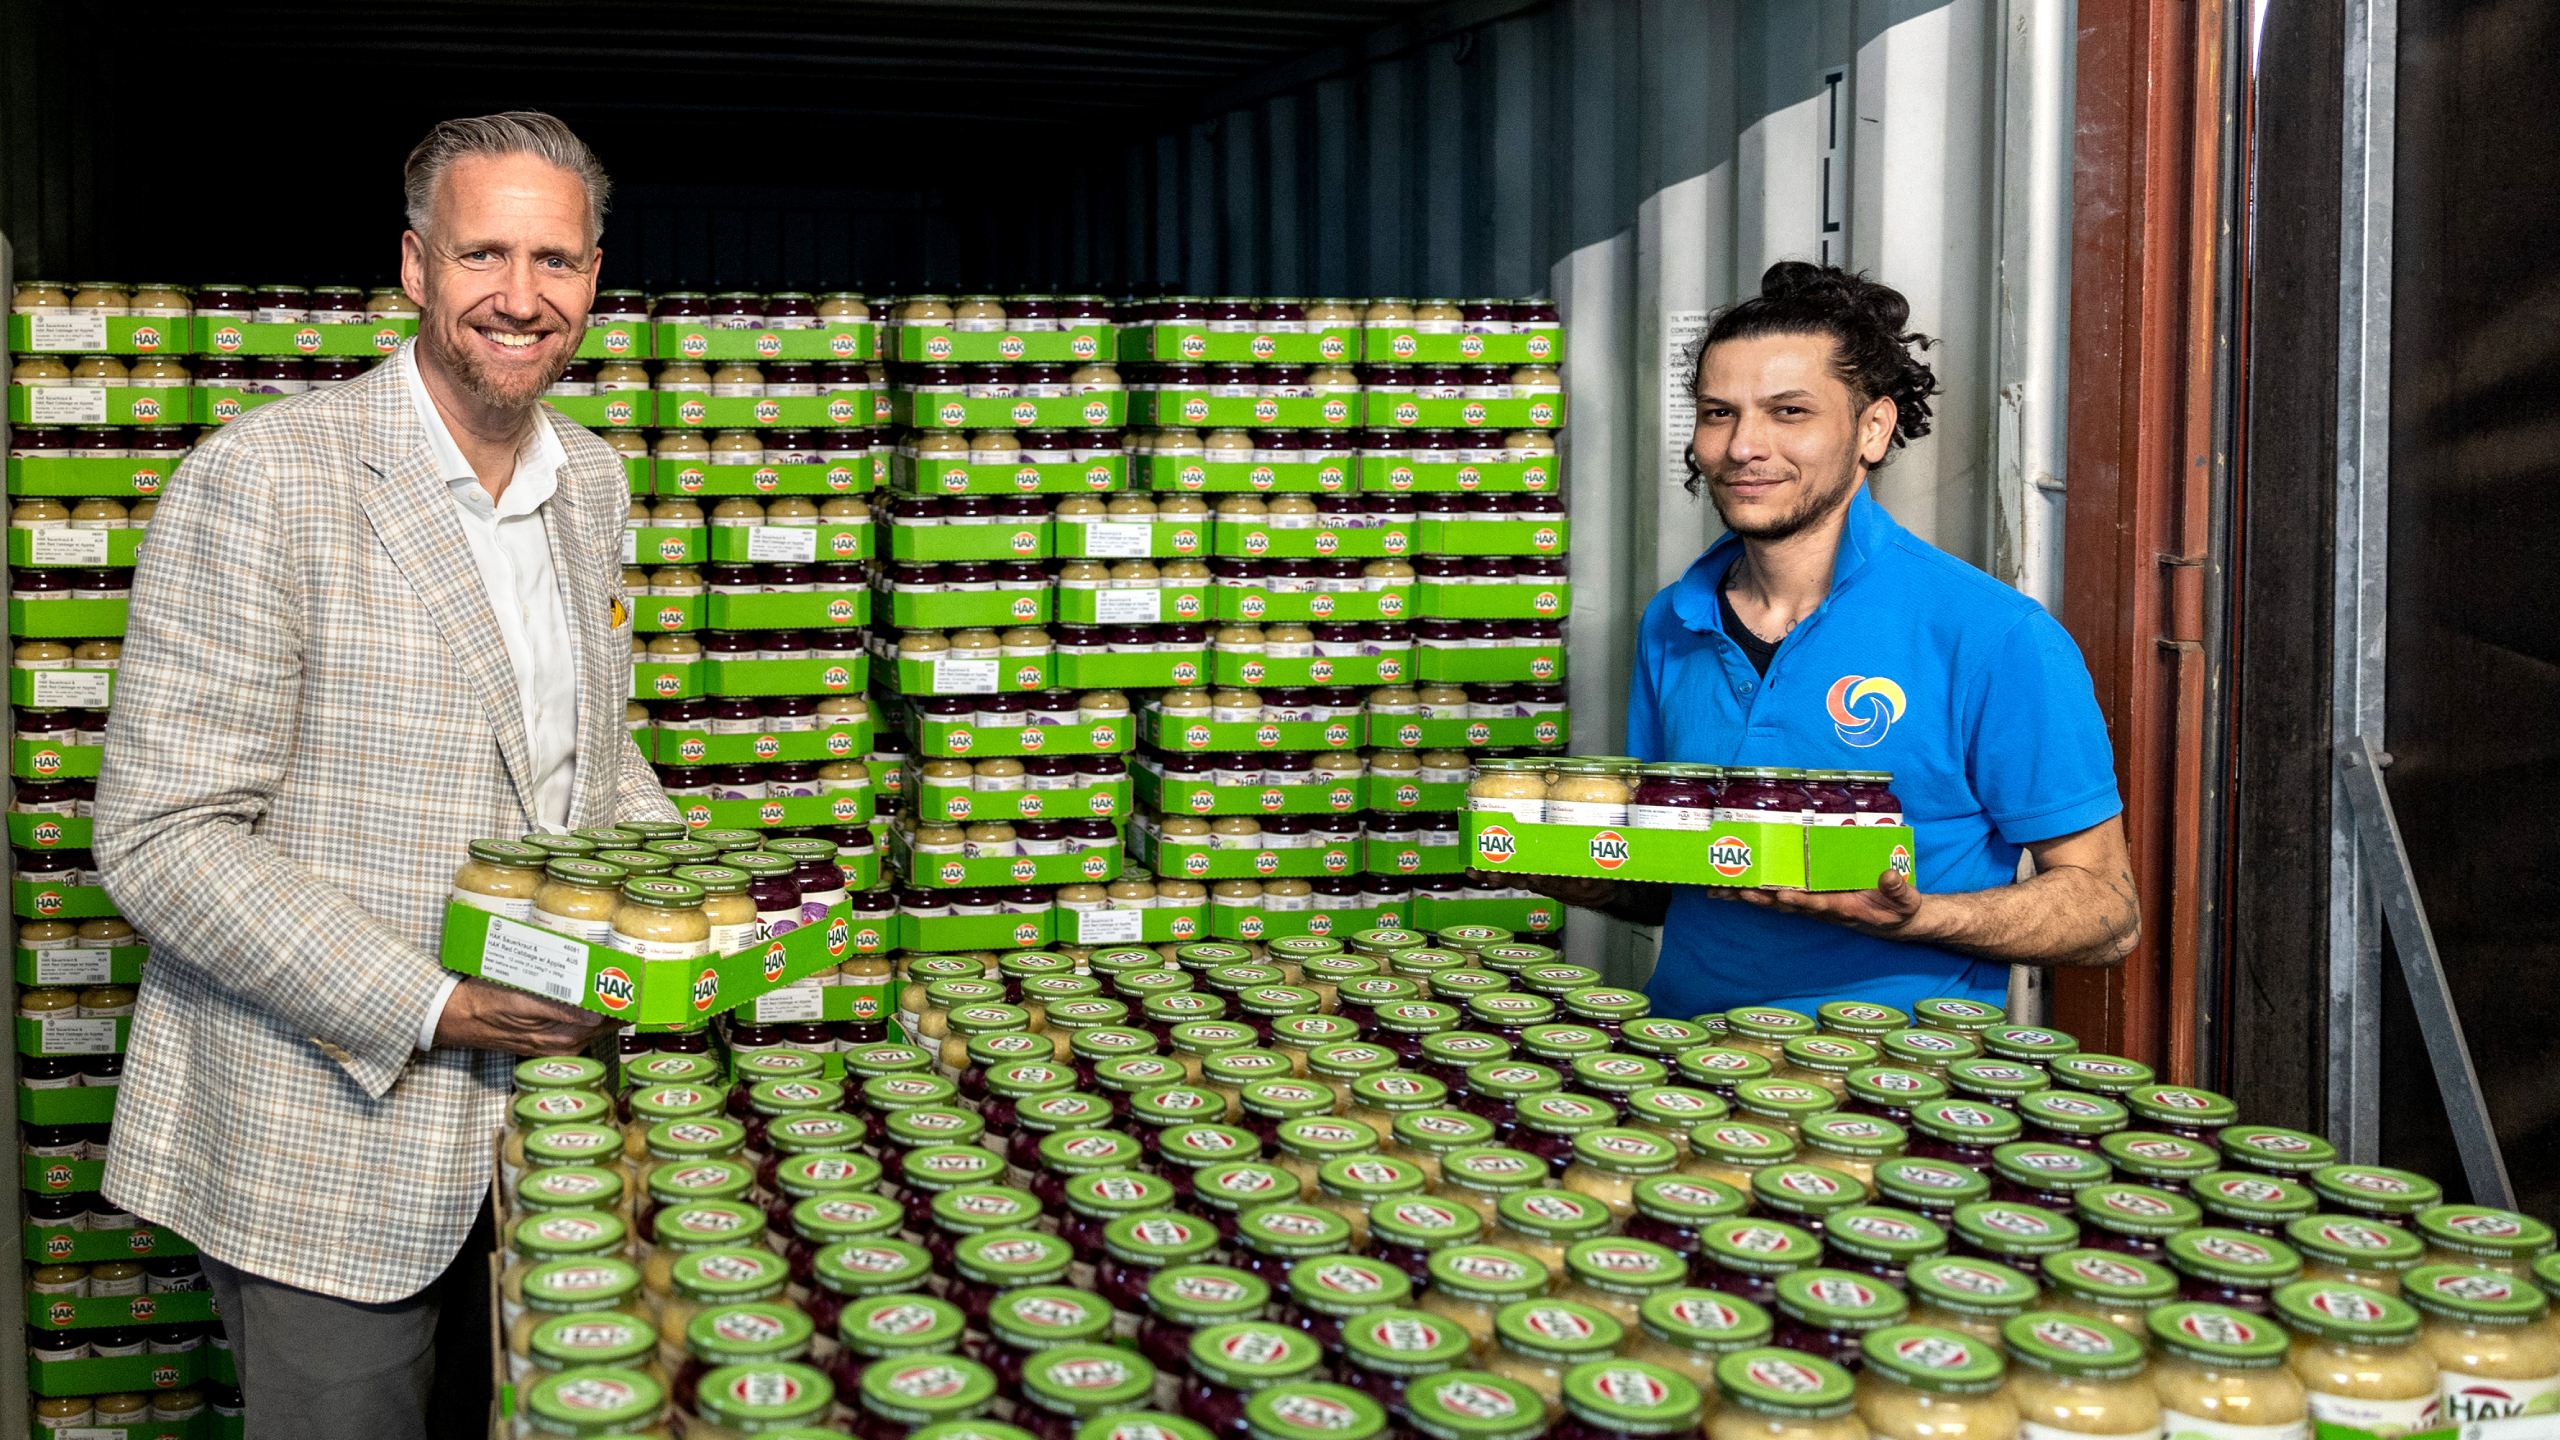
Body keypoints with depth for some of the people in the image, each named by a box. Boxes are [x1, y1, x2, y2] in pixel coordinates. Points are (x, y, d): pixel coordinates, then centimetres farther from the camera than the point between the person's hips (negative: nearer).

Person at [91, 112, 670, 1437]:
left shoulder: (592, 483, 7)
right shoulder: (262, 481, -15)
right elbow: (163, 837, -18)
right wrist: (431, 1007, -22)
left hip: (538, 1117, 6)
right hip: (324, 1154, -6)